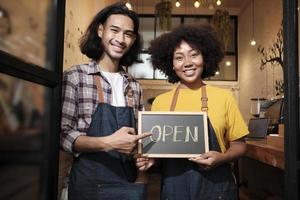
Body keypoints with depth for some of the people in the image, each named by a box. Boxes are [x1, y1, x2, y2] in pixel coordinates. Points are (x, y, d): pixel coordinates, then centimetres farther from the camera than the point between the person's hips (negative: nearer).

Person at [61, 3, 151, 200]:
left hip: (132, 183, 5)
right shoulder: (75, 76, -8)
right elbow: (63, 134, -11)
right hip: (90, 183, -4)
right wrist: (107, 143, -25)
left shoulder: (135, 87, 7)